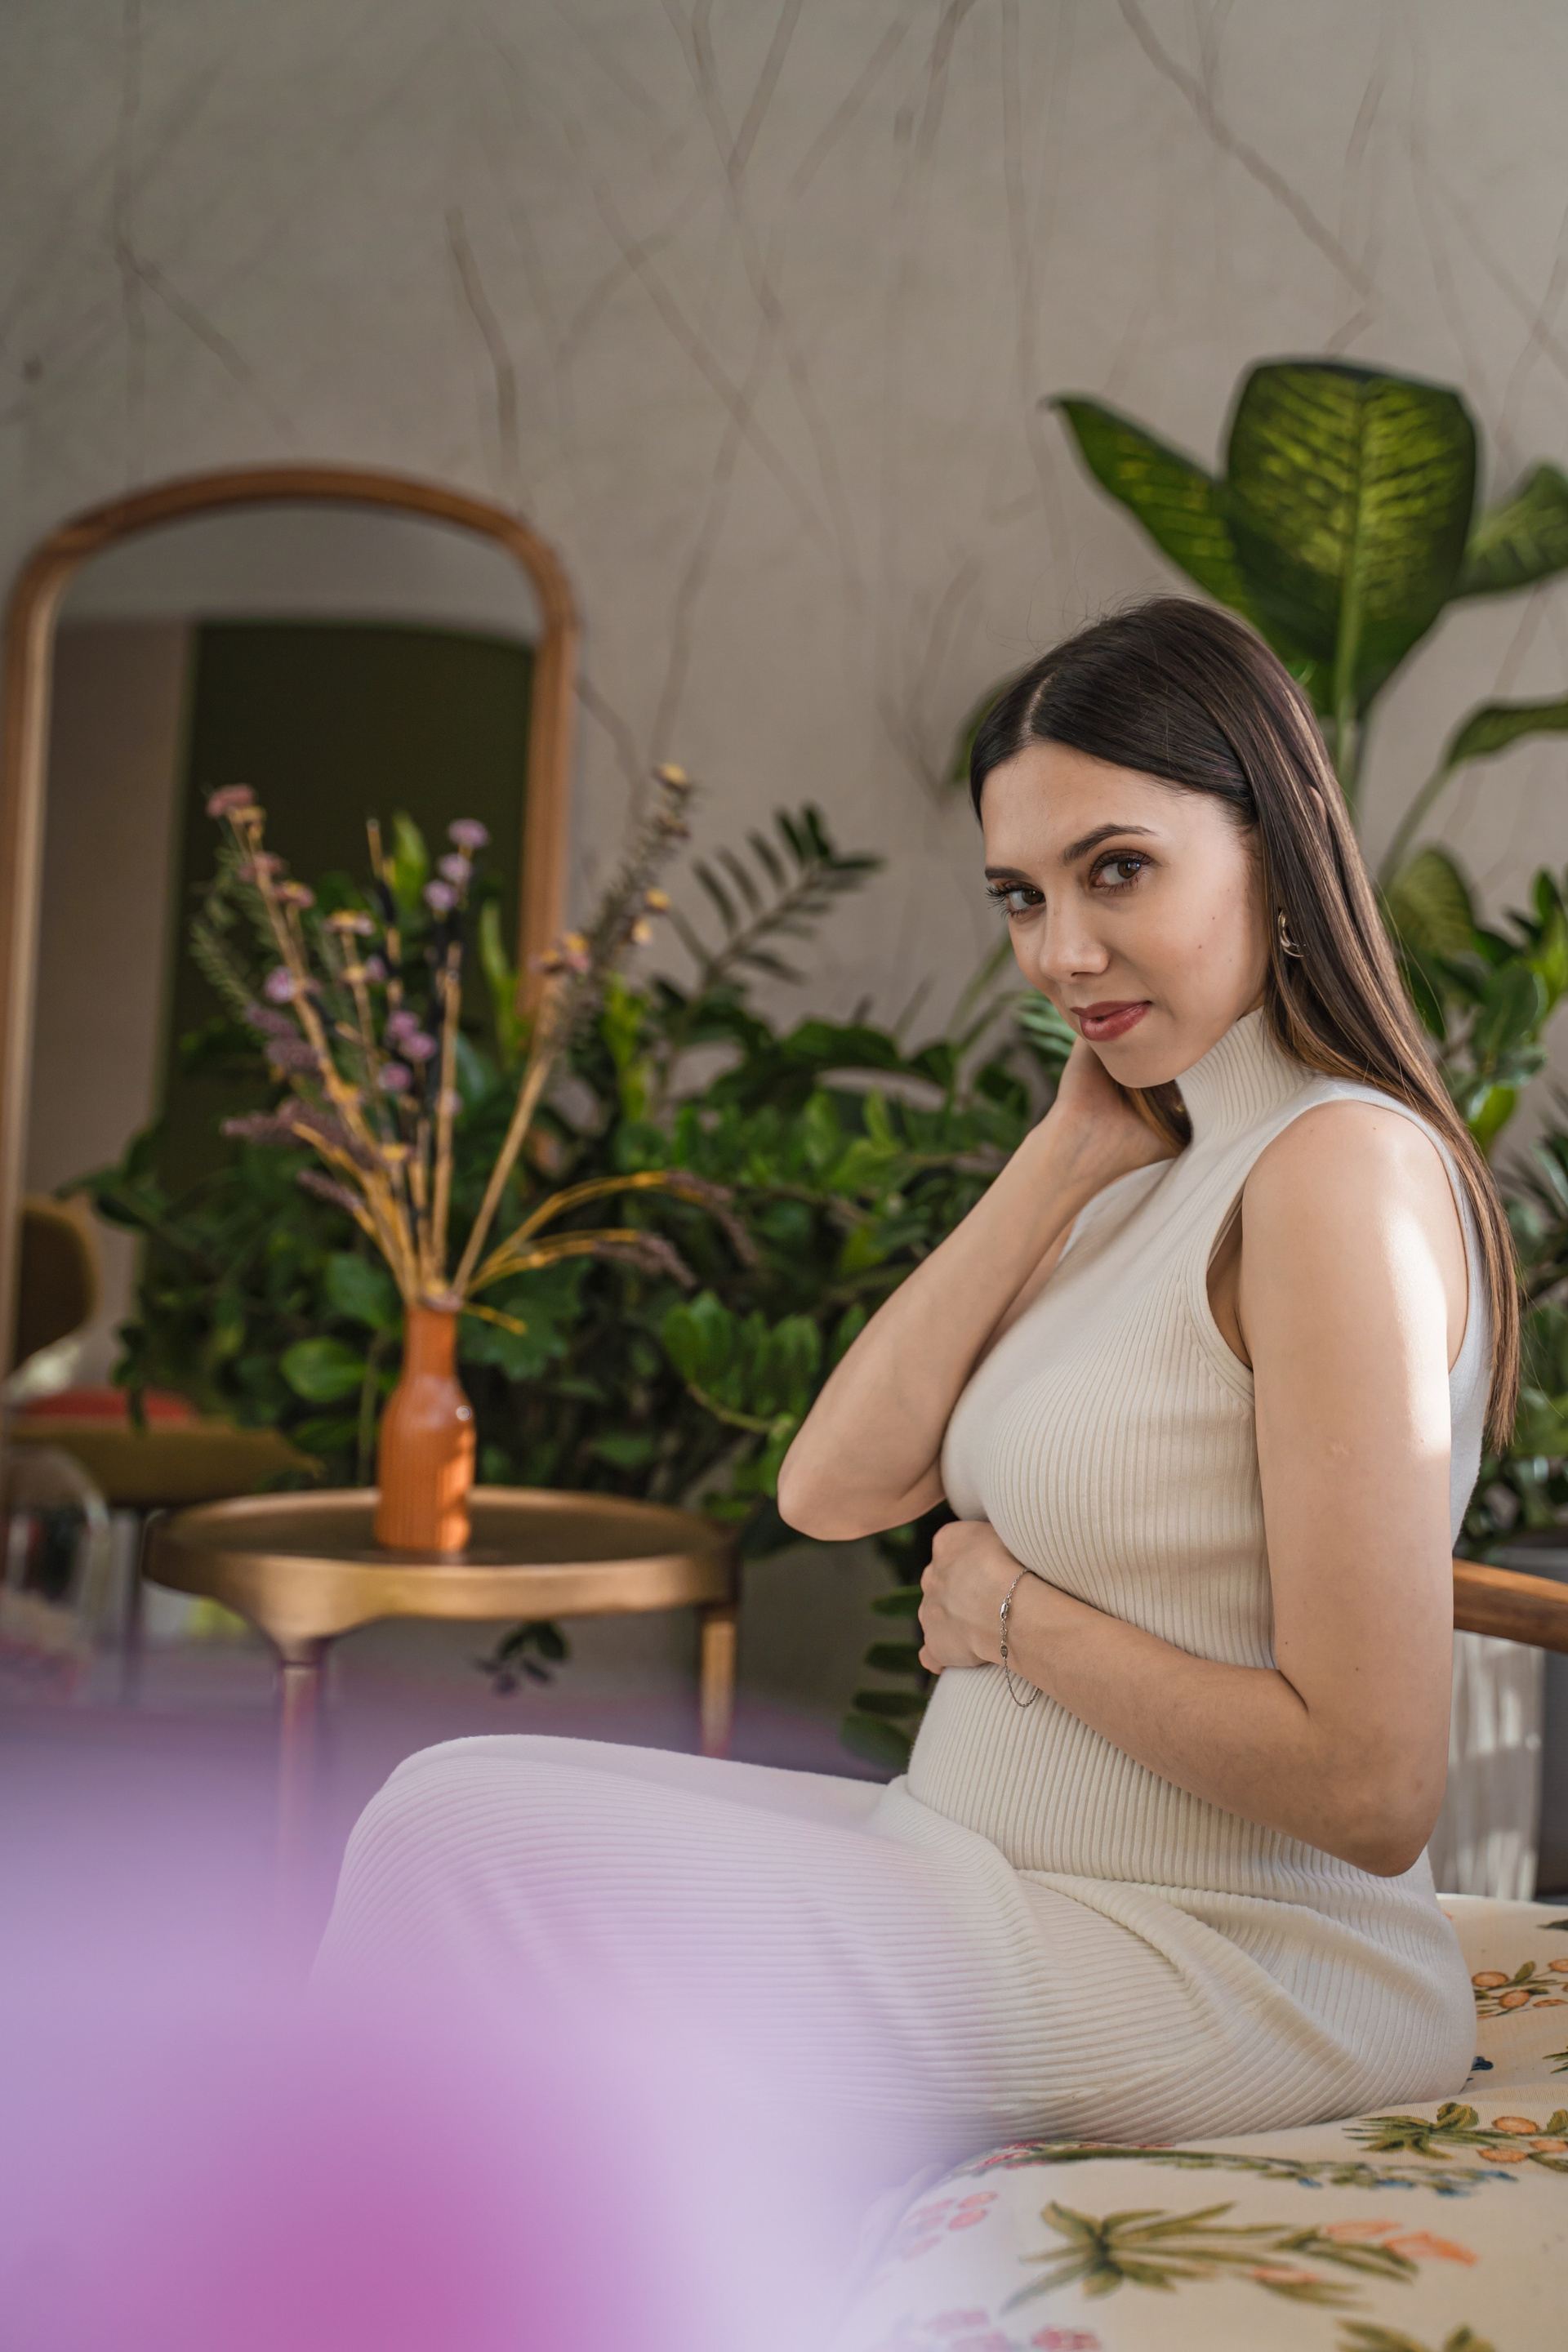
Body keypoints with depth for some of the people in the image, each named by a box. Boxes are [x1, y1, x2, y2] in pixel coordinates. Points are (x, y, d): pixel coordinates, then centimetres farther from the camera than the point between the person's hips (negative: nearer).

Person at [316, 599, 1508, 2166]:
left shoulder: (1341, 1168, -18)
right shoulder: (1157, 1177, 10)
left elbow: (1371, 1786, -22)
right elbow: (833, 1487, 1)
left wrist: (1010, 1612, -10)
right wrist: (1063, 1157, -2)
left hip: (1221, 1978, -8)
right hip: (997, 1879, 8)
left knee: (466, 1849, -10)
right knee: (457, 1807, -1)